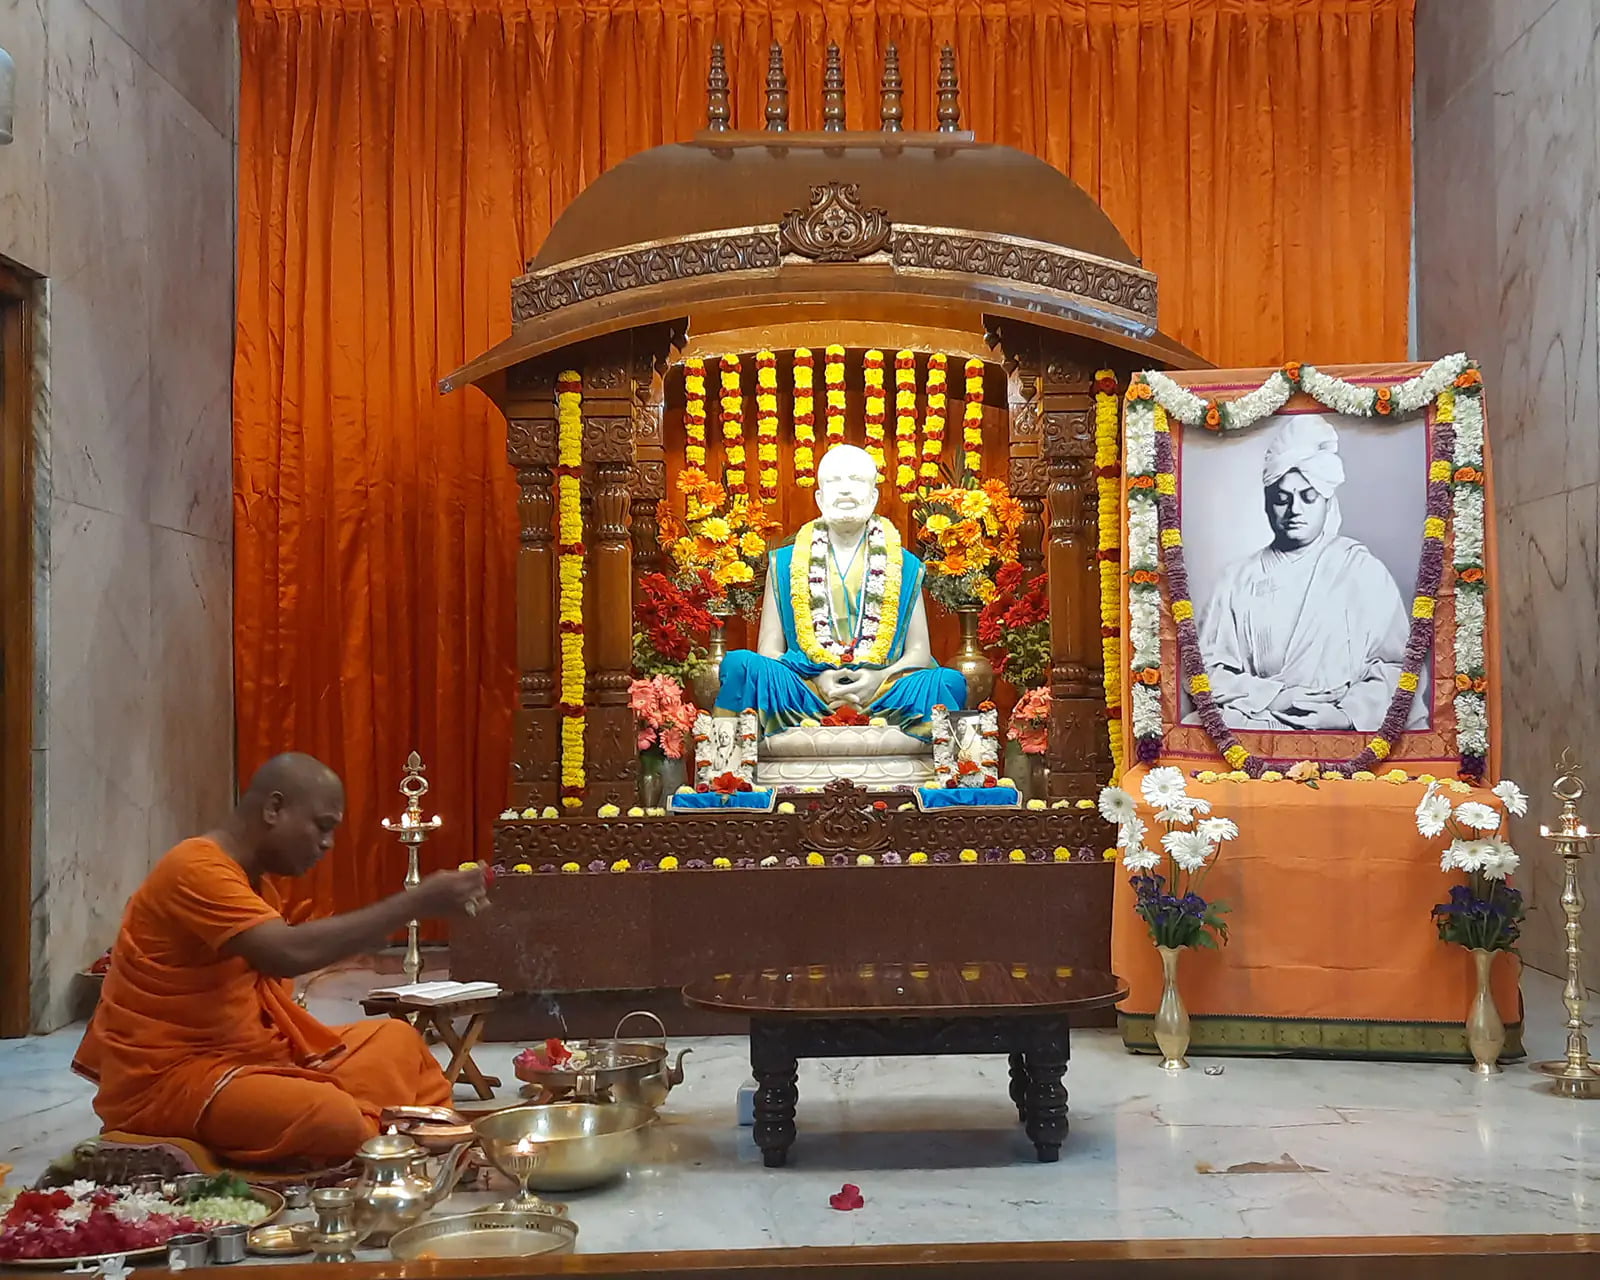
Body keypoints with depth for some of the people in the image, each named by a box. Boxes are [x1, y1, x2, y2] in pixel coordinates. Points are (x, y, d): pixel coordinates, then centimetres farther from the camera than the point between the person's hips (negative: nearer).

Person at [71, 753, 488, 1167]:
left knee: (396, 1043, 12)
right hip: (164, 1080, -10)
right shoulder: (196, 871, -20)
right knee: (331, 1118, -32)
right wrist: (414, 904, -29)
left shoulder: (252, 880, 14)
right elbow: (290, 954, -33)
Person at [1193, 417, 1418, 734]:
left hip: (1339, 723, -1)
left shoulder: (1363, 570, 13)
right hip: (1256, 721, 1)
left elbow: (1396, 663, 6)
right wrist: (1272, 698, -7)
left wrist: (1346, 714, -11)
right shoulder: (1239, 578, 17)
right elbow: (1206, 666, 10)